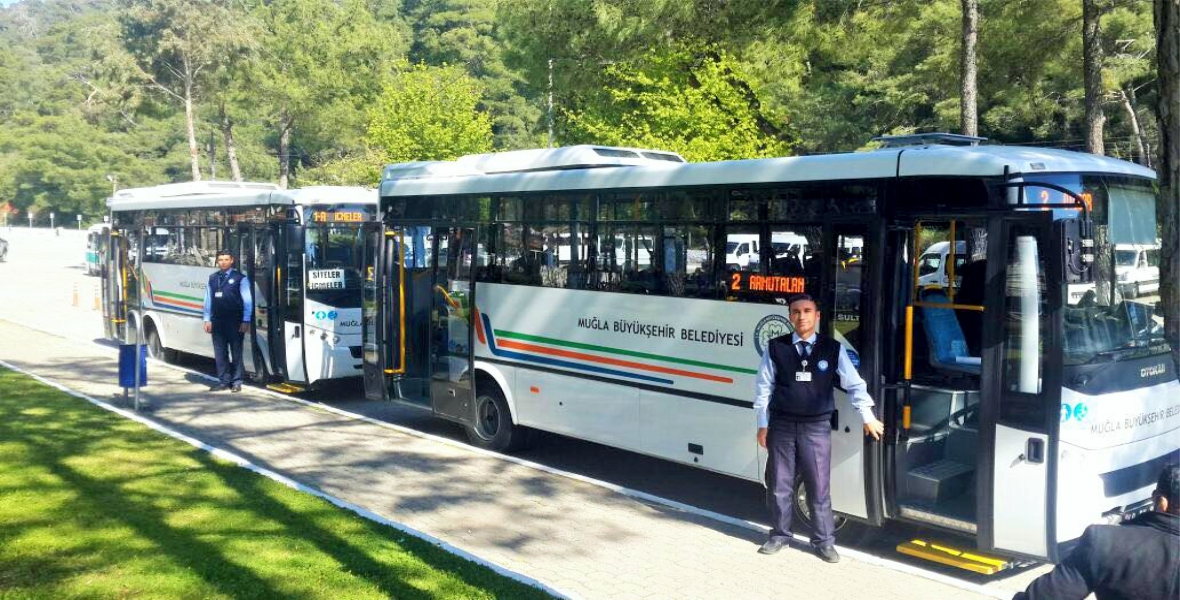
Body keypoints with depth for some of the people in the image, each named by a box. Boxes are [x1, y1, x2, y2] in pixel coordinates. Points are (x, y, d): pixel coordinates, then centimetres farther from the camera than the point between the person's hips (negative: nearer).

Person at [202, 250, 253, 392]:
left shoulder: (240, 278, -2)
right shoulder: (212, 279, 12)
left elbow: (247, 301, -5)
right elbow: (208, 300, 13)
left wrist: (245, 321, -11)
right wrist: (207, 319, 8)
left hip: (235, 322, -4)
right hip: (217, 321, 4)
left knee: (236, 352, 3)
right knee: (220, 353, 7)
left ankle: (236, 382, 10)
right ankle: (224, 381, 15)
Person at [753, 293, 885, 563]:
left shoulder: (833, 349, 0)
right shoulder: (776, 348, -1)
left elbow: (854, 384, 3)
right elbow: (763, 388, 2)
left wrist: (868, 417, 1)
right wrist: (762, 425, 2)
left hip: (816, 428, -1)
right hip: (781, 426, 1)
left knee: (819, 487, 5)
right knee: (778, 485, 10)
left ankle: (824, 541, 18)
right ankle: (779, 535, 26)